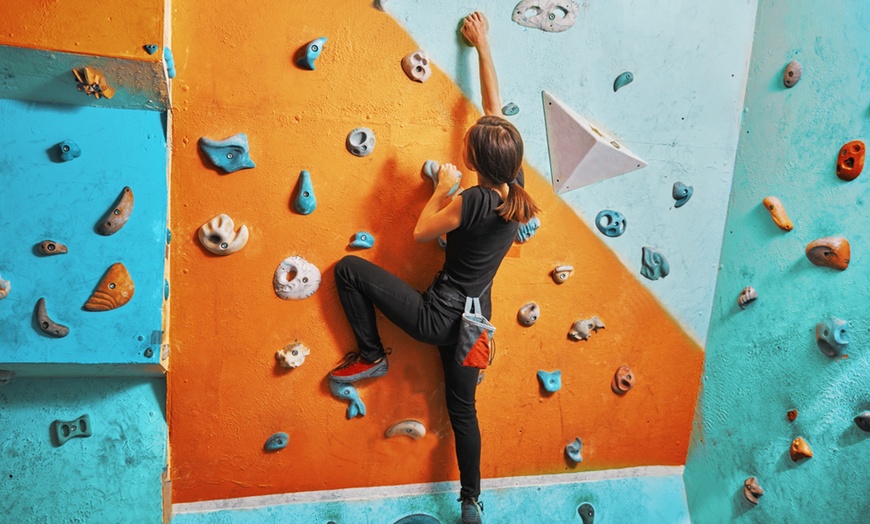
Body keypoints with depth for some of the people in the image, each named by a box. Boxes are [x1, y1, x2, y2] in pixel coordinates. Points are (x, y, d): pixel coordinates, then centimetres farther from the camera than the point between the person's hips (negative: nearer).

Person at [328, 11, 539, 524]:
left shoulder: (474, 202, -23)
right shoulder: (514, 184, -5)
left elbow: (422, 231, -7)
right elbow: (494, 105, 4)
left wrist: (444, 187, 4)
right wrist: (482, 45, 13)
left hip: (438, 316, -7)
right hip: (473, 318, 7)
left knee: (348, 269, 2)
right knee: (463, 408, 24)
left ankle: (371, 356, 13)